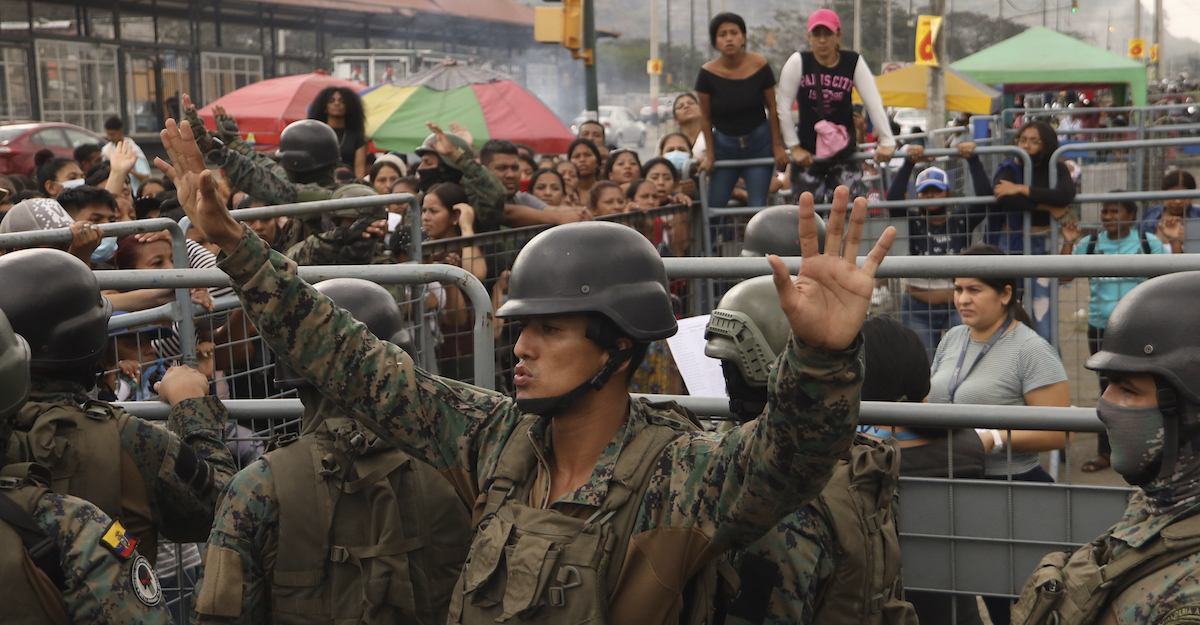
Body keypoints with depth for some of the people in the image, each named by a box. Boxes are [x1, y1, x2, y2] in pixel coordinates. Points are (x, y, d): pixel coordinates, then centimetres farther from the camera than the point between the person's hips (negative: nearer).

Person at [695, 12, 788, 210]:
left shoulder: (759, 66, -9)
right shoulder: (708, 73, -9)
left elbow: (772, 109, 0)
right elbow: (705, 117, 1)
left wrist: (777, 146, 1)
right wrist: (709, 154, 2)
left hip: (759, 143, -1)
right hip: (724, 143, 1)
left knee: (757, 207, -5)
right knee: (713, 207, -3)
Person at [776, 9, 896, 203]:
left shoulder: (854, 62, -3)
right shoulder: (798, 62, -6)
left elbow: (874, 104, -5)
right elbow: (783, 108, -4)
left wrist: (887, 142, -12)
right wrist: (794, 147, -5)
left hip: (844, 153, 1)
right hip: (807, 153, 0)